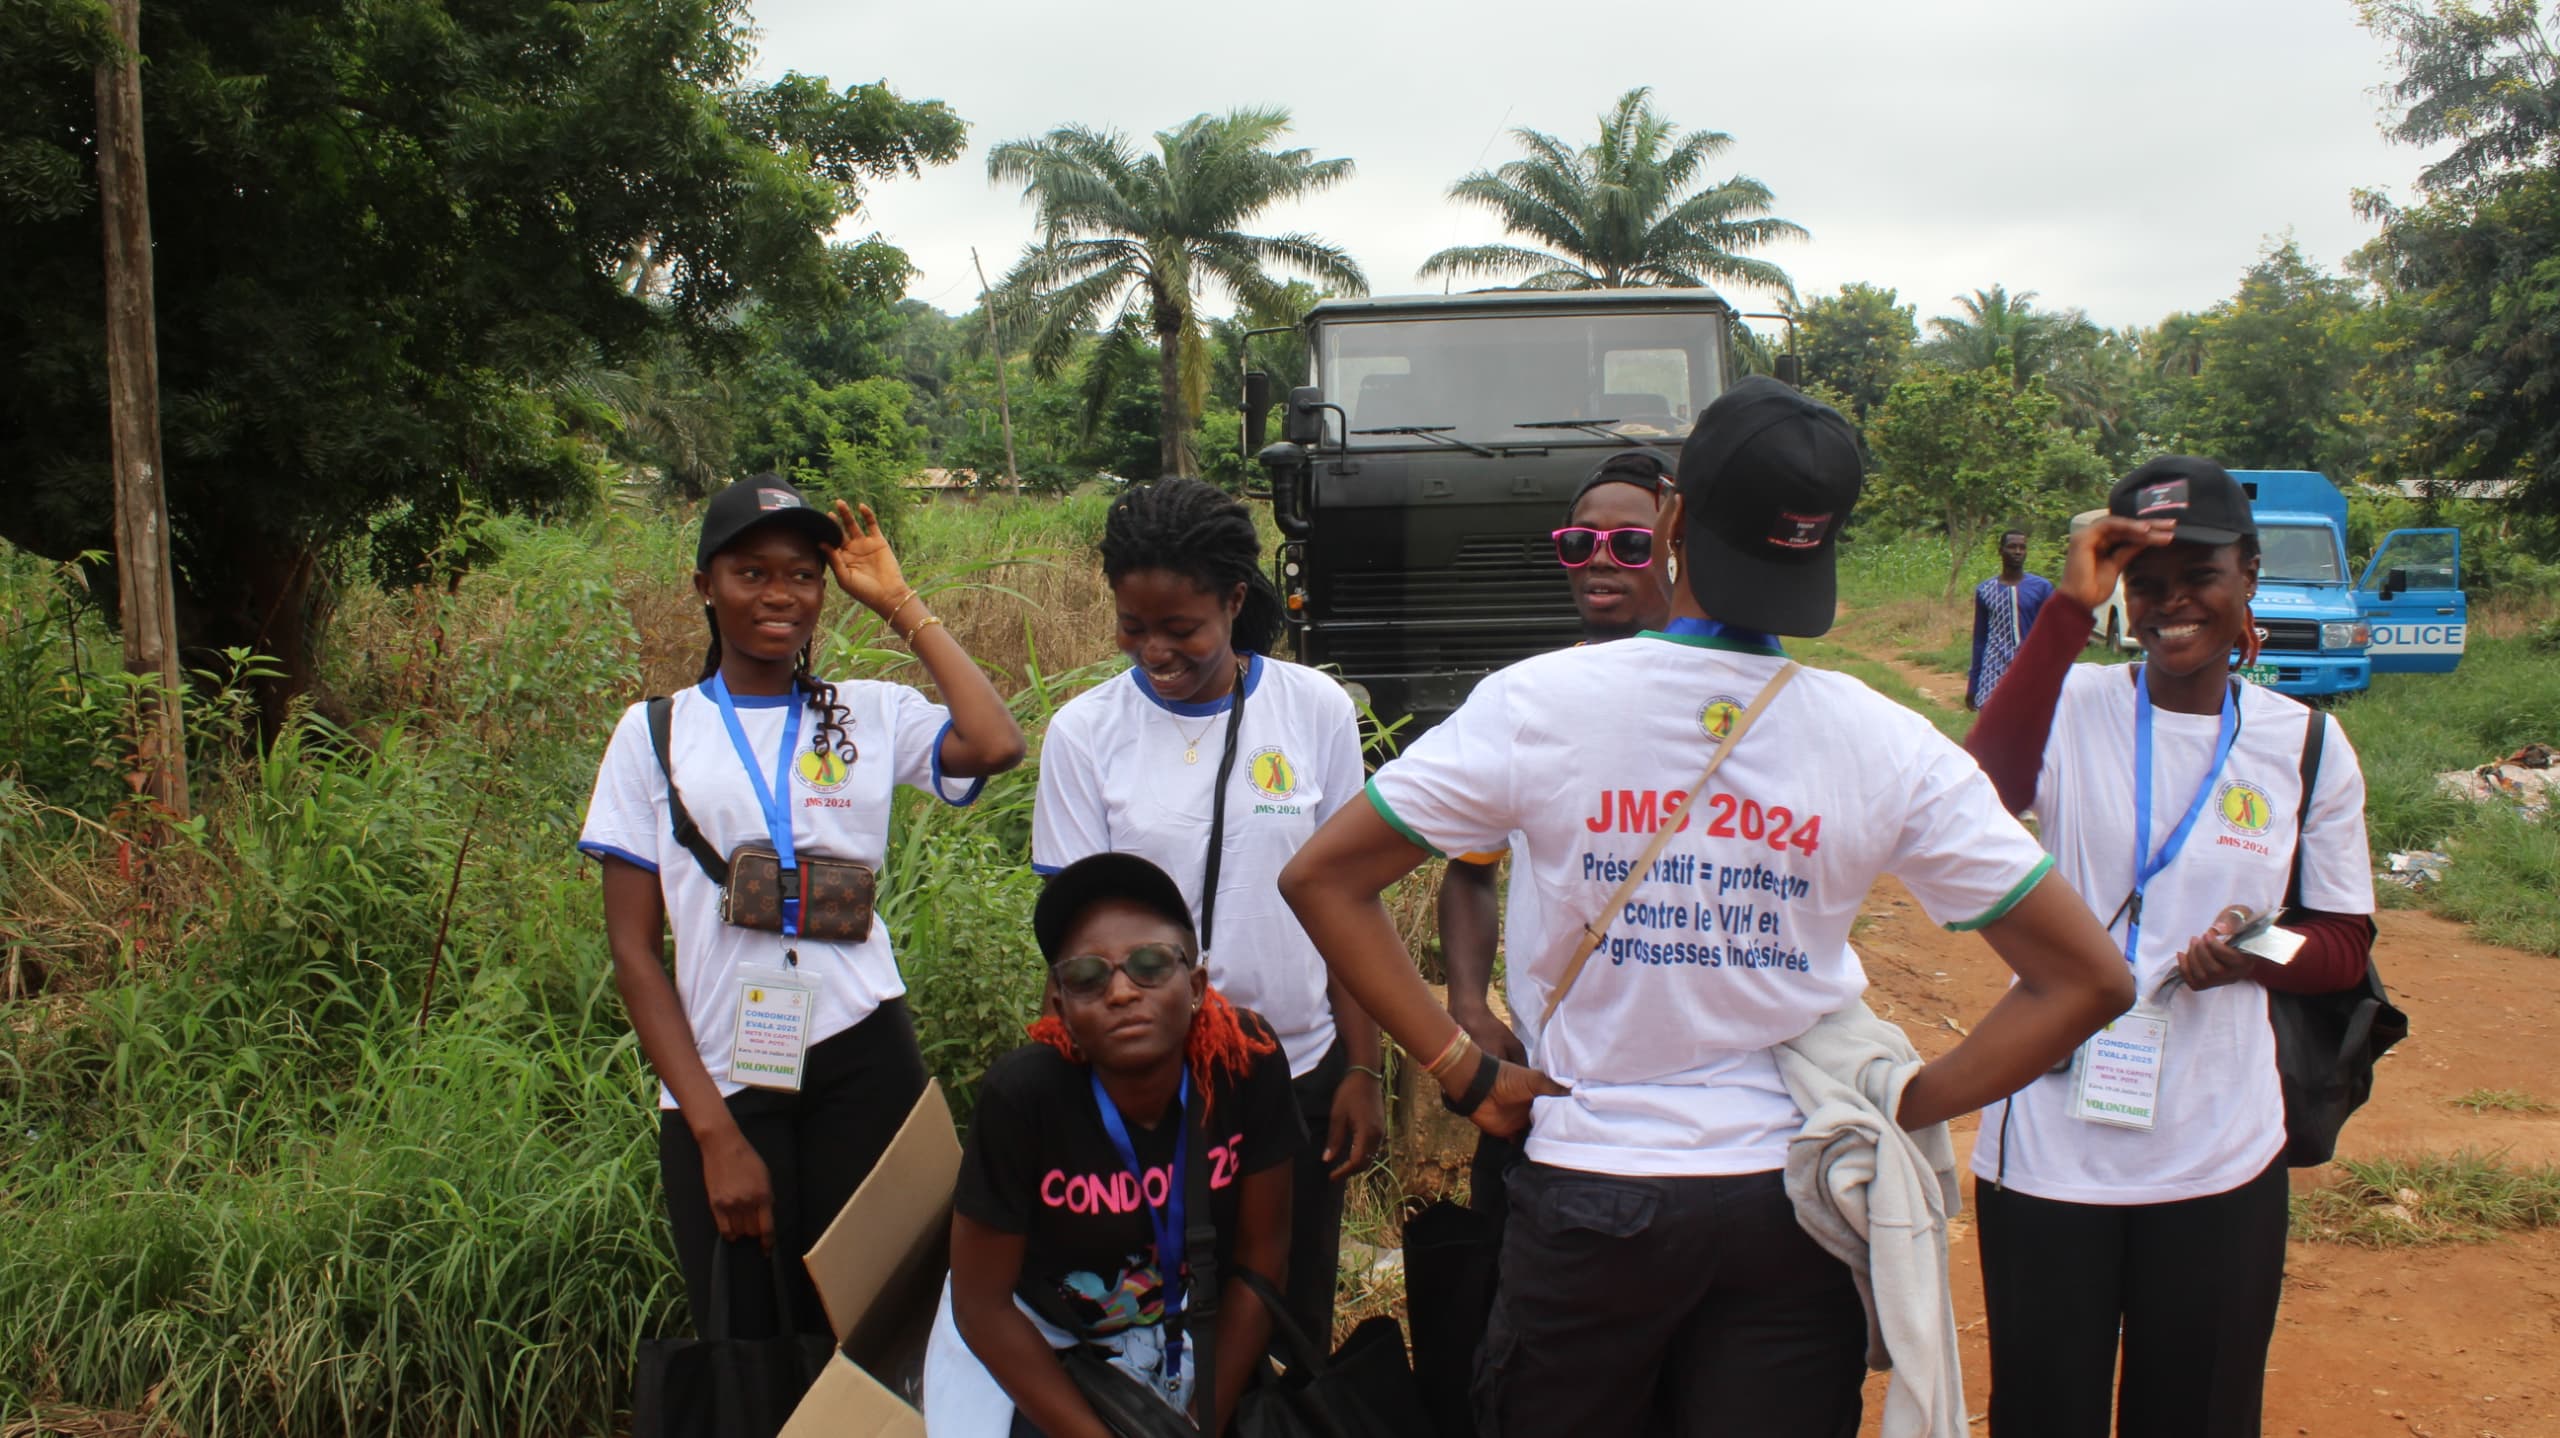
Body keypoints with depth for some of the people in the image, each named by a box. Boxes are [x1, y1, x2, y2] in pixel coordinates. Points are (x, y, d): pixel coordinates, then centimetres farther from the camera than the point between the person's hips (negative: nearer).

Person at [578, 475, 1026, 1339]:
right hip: (717, 1081, 0)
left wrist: (899, 604, -4)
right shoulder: (655, 733, 4)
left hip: (861, 1063, 0)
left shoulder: (872, 714, 5)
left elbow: (998, 746, -16)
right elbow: (633, 946, 1)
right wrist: (715, 1131, -7)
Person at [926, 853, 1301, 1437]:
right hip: (1029, 1348, -3)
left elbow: (1262, 1256, -11)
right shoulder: (1022, 1096, -29)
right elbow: (983, 1305, -19)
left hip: (1184, 1334, 3)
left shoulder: (1247, 1060, -23)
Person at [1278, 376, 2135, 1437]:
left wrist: (1463, 1071, -5)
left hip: (1585, 1197, 0)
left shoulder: (1540, 702, -11)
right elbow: (2089, 980, -5)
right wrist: (1901, 1109, -1)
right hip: (1791, 1201, 1)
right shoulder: (1888, 745, -8)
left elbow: (1319, 879, -7)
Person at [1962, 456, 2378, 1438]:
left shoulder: (2305, 744, 1)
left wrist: (2258, 951, -15)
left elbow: (2346, 943, 8)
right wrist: (2069, 609, -28)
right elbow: (1977, 796, -27)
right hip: (2048, 1147, -1)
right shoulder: (2073, 705, -5)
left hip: (2221, 1164, 2)